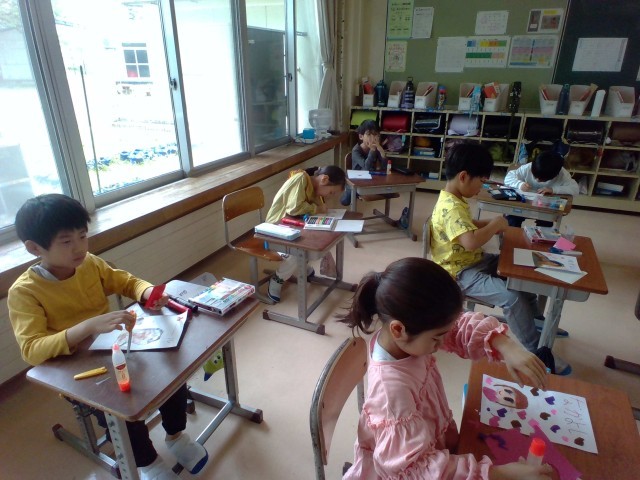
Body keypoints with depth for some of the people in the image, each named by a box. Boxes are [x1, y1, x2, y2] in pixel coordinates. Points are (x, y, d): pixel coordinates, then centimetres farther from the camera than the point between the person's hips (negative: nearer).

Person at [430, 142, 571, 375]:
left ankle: (535, 321, 33)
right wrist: (495, 225, -23)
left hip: (475, 261, 11)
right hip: (461, 272, -11)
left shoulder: (454, 199, 6)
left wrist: (488, 224, 5)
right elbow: (471, 241, -42)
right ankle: (536, 351, -5)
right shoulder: (451, 207, -28)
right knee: (512, 297, -23)